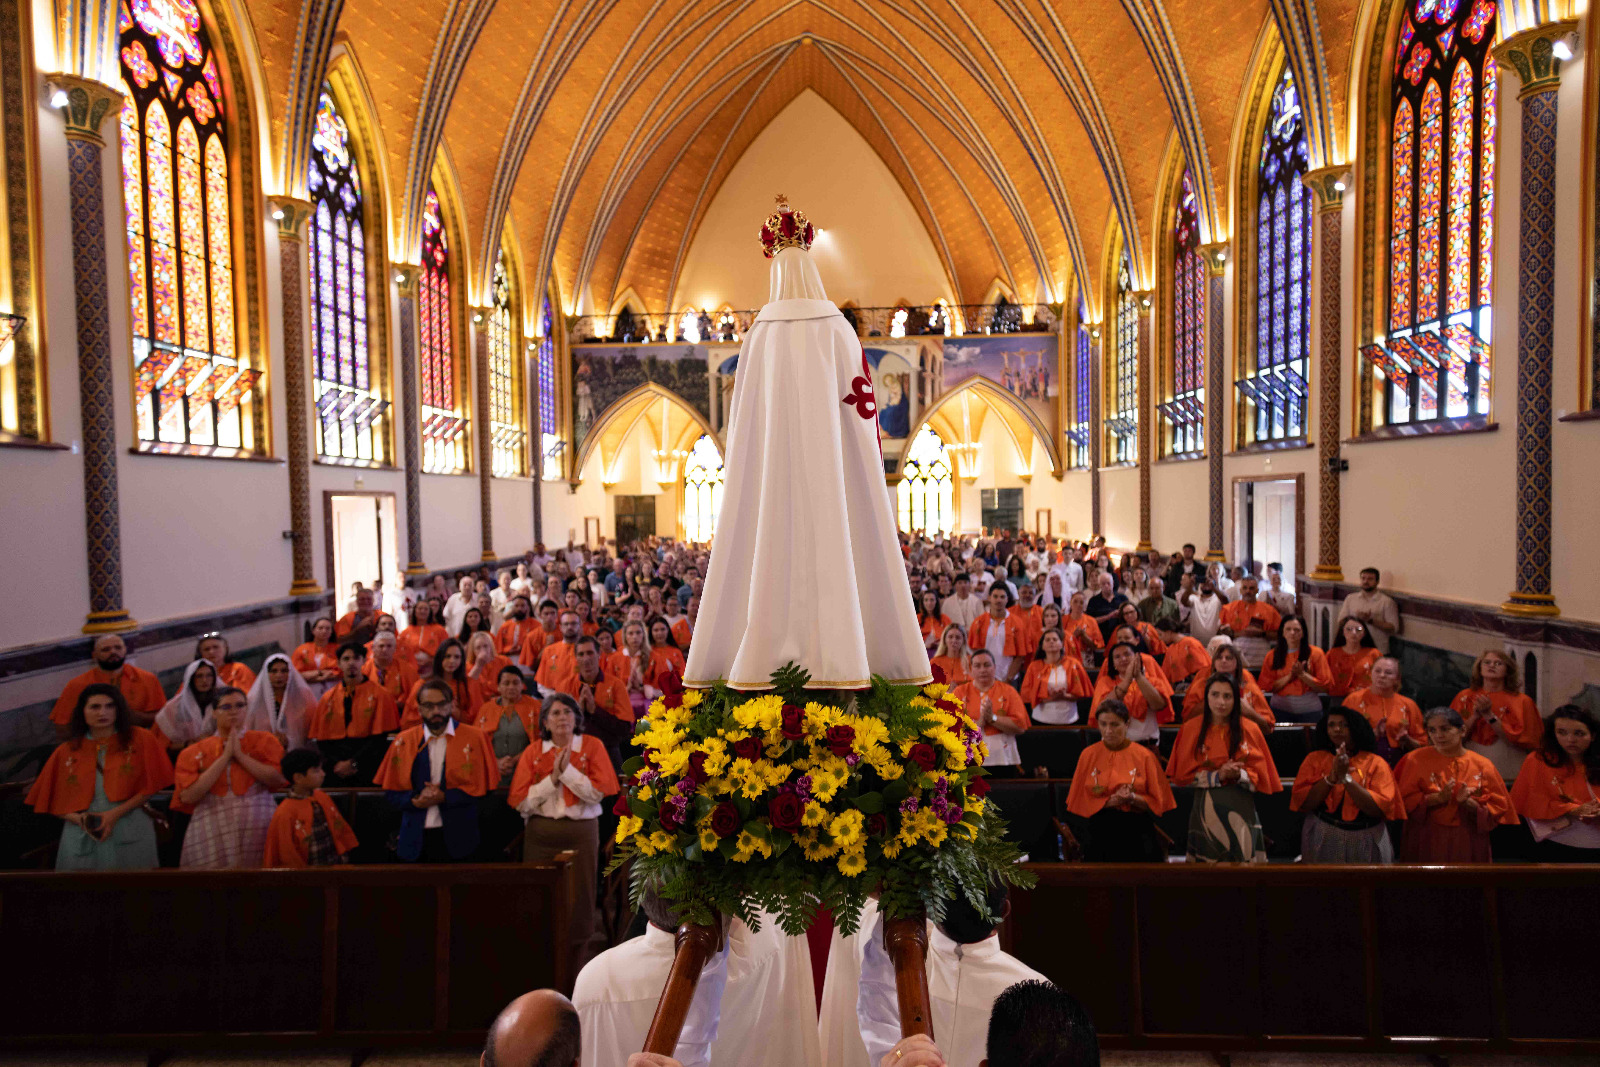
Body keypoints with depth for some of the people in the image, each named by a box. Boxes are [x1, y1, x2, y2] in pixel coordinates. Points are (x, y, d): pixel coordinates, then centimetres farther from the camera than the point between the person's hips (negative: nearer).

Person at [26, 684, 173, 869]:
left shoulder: (139, 740, 3)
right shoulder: (66, 752, 11)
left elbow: (151, 787, 0)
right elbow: (54, 801, 12)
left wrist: (116, 813, -11)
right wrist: (77, 818, -7)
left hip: (131, 835, -2)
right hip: (81, 837, 2)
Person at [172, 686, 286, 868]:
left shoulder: (262, 741, 7)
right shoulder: (194, 752, 9)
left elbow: (278, 778, -9)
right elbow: (188, 796, -6)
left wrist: (240, 754, -6)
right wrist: (225, 757, -6)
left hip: (257, 832, 0)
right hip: (212, 836, 1)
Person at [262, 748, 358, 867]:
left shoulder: (322, 797, 7)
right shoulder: (285, 814, -10)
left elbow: (342, 831, 16)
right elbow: (288, 857, -5)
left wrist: (343, 857, 9)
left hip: (336, 866, 5)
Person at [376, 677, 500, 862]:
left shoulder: (474, 738, -2)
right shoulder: (403, 741, 4)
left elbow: (482, 786, -4)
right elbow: (393, 793, 5)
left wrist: (445, 797, -14)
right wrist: (416, 800, -14)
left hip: (456, 838, -1)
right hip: (416, 838, 2)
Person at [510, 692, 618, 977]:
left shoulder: (592, 746, 1)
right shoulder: (533, 752, 5)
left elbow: (599, 792, -9)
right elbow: (520, 801, -3)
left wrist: (567, 770, -13)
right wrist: (553, 777, -12)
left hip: (581, 831, -1)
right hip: (540, 833, 1)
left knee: (579, 900, 1)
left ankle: (576, 975, 16)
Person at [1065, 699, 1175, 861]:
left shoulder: (1144, 755, -1)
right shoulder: (1089, 755, 1)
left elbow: (1157, 802, 1)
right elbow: (1081, 801, 1)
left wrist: (1133, 799, -18)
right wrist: (1110, 801, -15)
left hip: (1137, 836, 0)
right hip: (1101, 834, 1)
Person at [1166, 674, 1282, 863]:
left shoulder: (1249, 729, 2)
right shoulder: (1192, 729, 0)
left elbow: (1260, 778, 4)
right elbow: (1181, 775, -2)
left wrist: (1240, 775, -17)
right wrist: (1217, 776, -14)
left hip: (1241, 811, 1)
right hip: (1206, 810, -1)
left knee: (1242, 859, 0)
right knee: (1207, 861, 0)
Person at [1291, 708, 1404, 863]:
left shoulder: (1375, 762, 0)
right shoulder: (1314, 759, 2)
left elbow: (1379, 809, -13)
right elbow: (1302, 803, -10)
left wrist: (1346, 778, -19)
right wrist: (1332, 777, -18)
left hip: (1366, 844, 0)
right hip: (1322, 840, 0)